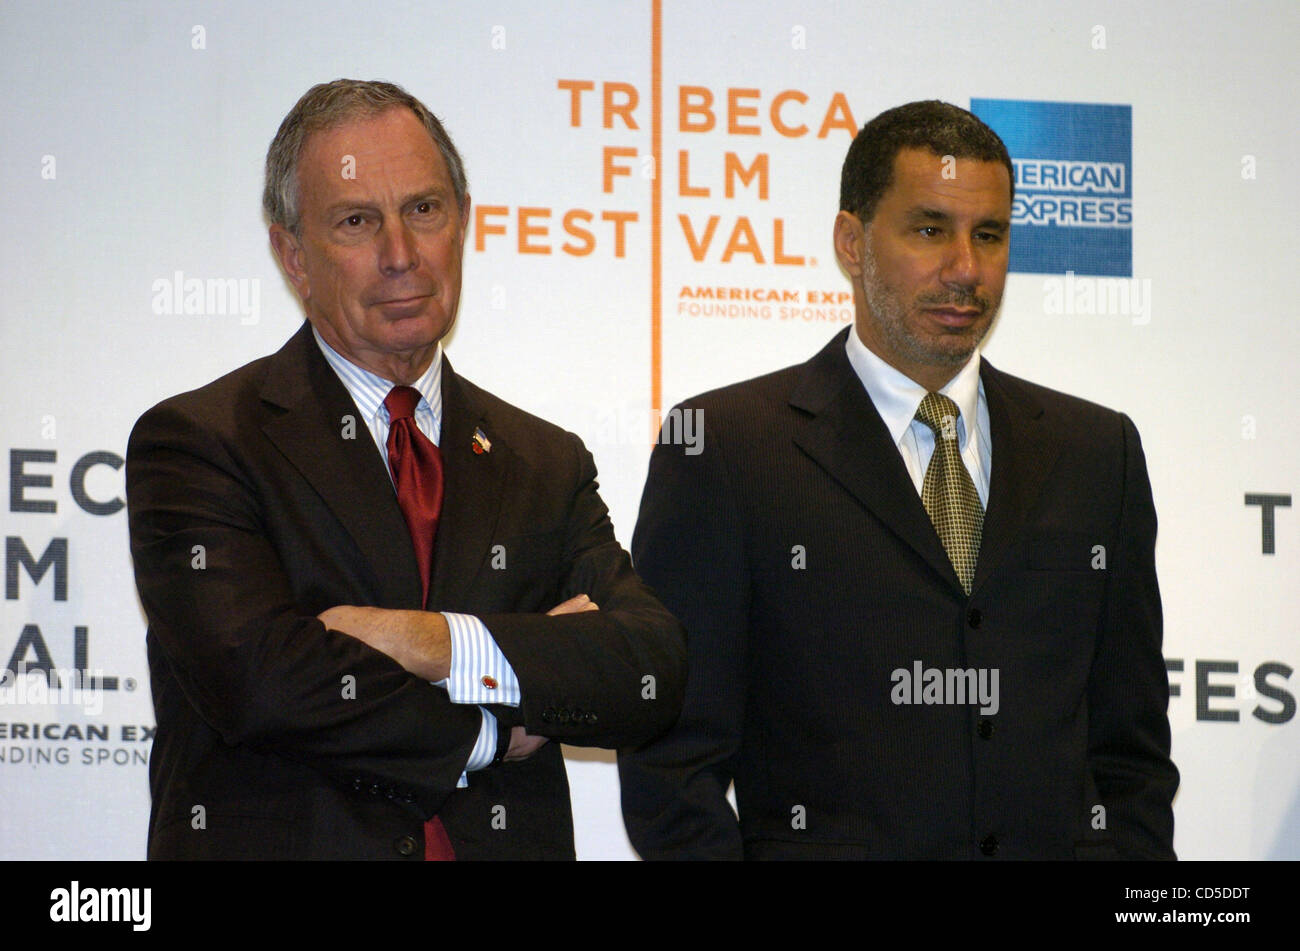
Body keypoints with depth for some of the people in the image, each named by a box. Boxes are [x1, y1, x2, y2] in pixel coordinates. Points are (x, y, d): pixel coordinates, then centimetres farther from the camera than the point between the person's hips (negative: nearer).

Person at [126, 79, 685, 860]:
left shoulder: (548, 465, 9)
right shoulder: (197, 441, -4)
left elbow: (654, 675, -5)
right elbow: (260, 684, -17)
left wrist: (441, 645, -18)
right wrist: (492, 733, -8)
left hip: (506, 840, 4)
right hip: (280, 842, -3)